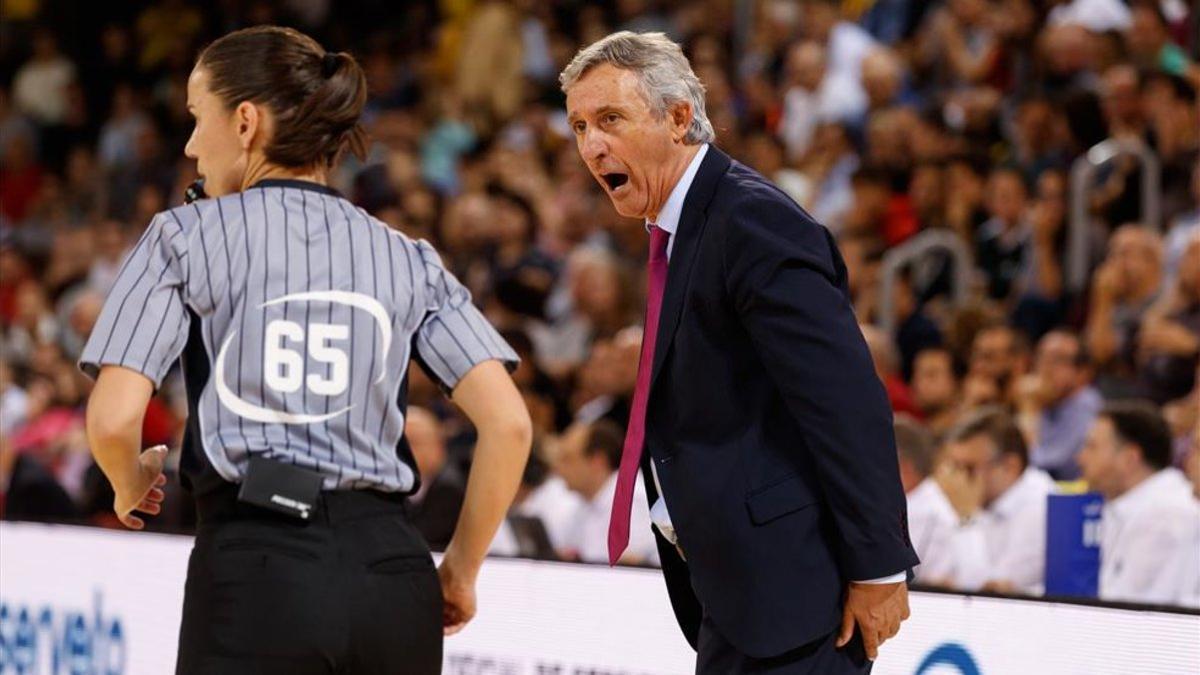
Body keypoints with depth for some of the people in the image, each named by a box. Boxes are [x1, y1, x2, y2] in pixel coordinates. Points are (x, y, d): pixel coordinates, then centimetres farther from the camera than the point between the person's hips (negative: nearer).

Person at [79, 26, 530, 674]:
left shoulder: (186, 237, 4)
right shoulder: (406, 258, 13)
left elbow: (113, 421, -5)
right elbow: (508, 423, 4)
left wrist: (131, 487, 18)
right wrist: (460, 570, 15)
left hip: (256, 560, -3)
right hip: (392, 567, 3)